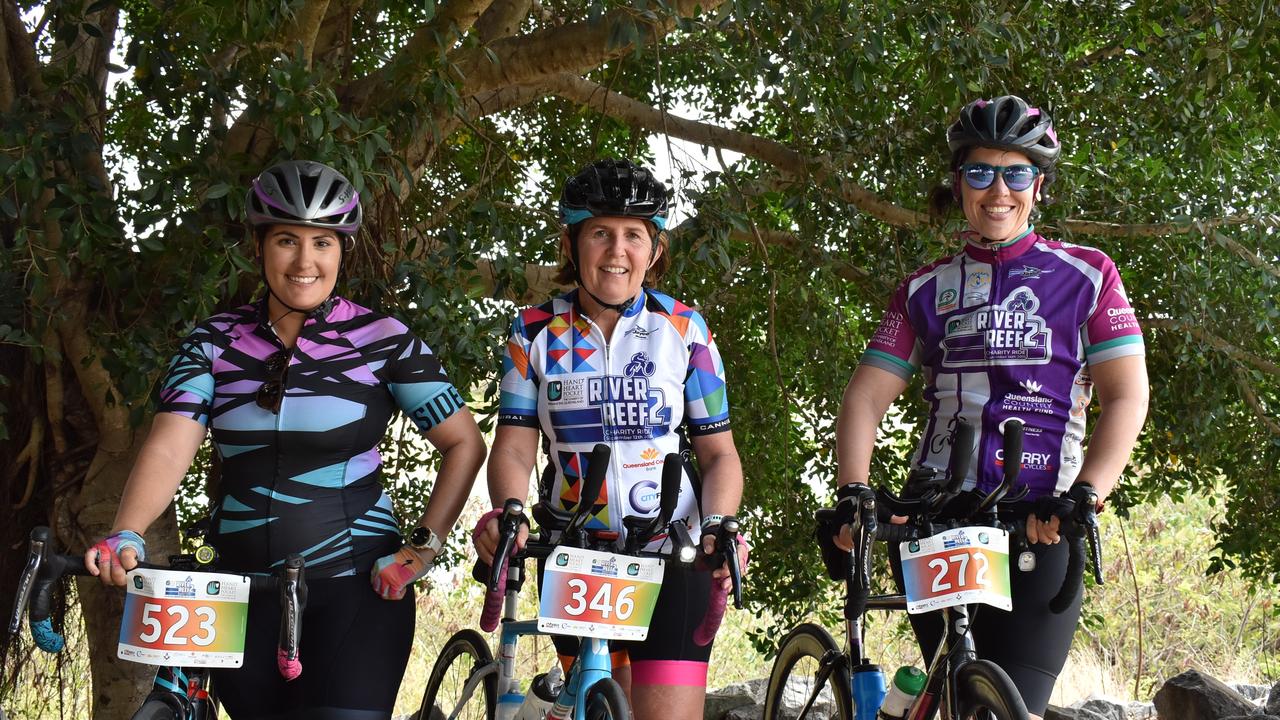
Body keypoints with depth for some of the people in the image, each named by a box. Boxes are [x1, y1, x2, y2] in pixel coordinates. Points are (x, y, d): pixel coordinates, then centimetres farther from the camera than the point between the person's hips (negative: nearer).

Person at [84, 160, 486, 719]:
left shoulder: (382, 339, -3)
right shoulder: (215, 342, 3)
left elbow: (465, 444, 0)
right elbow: (170, 445, -10)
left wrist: (423, 547, -9)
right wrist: (124, 537, -27)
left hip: (358, 587, -3)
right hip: (245, 590, 3)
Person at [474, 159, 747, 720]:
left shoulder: (685, 330, 1)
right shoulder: (535, 332, 3)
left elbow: (718, 452, 2)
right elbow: (514, 446, -1)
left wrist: (718, 527, -18)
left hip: (672, 554, -2)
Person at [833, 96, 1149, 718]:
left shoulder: (1086, 275, 8)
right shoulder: (926, 289, 15)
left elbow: (1127, 395, 0)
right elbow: (866, 396, 9)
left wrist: (1084, 494, -16)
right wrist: (852, 491, -9)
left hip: (1038, 526, -2)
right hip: (934, 520, 3)